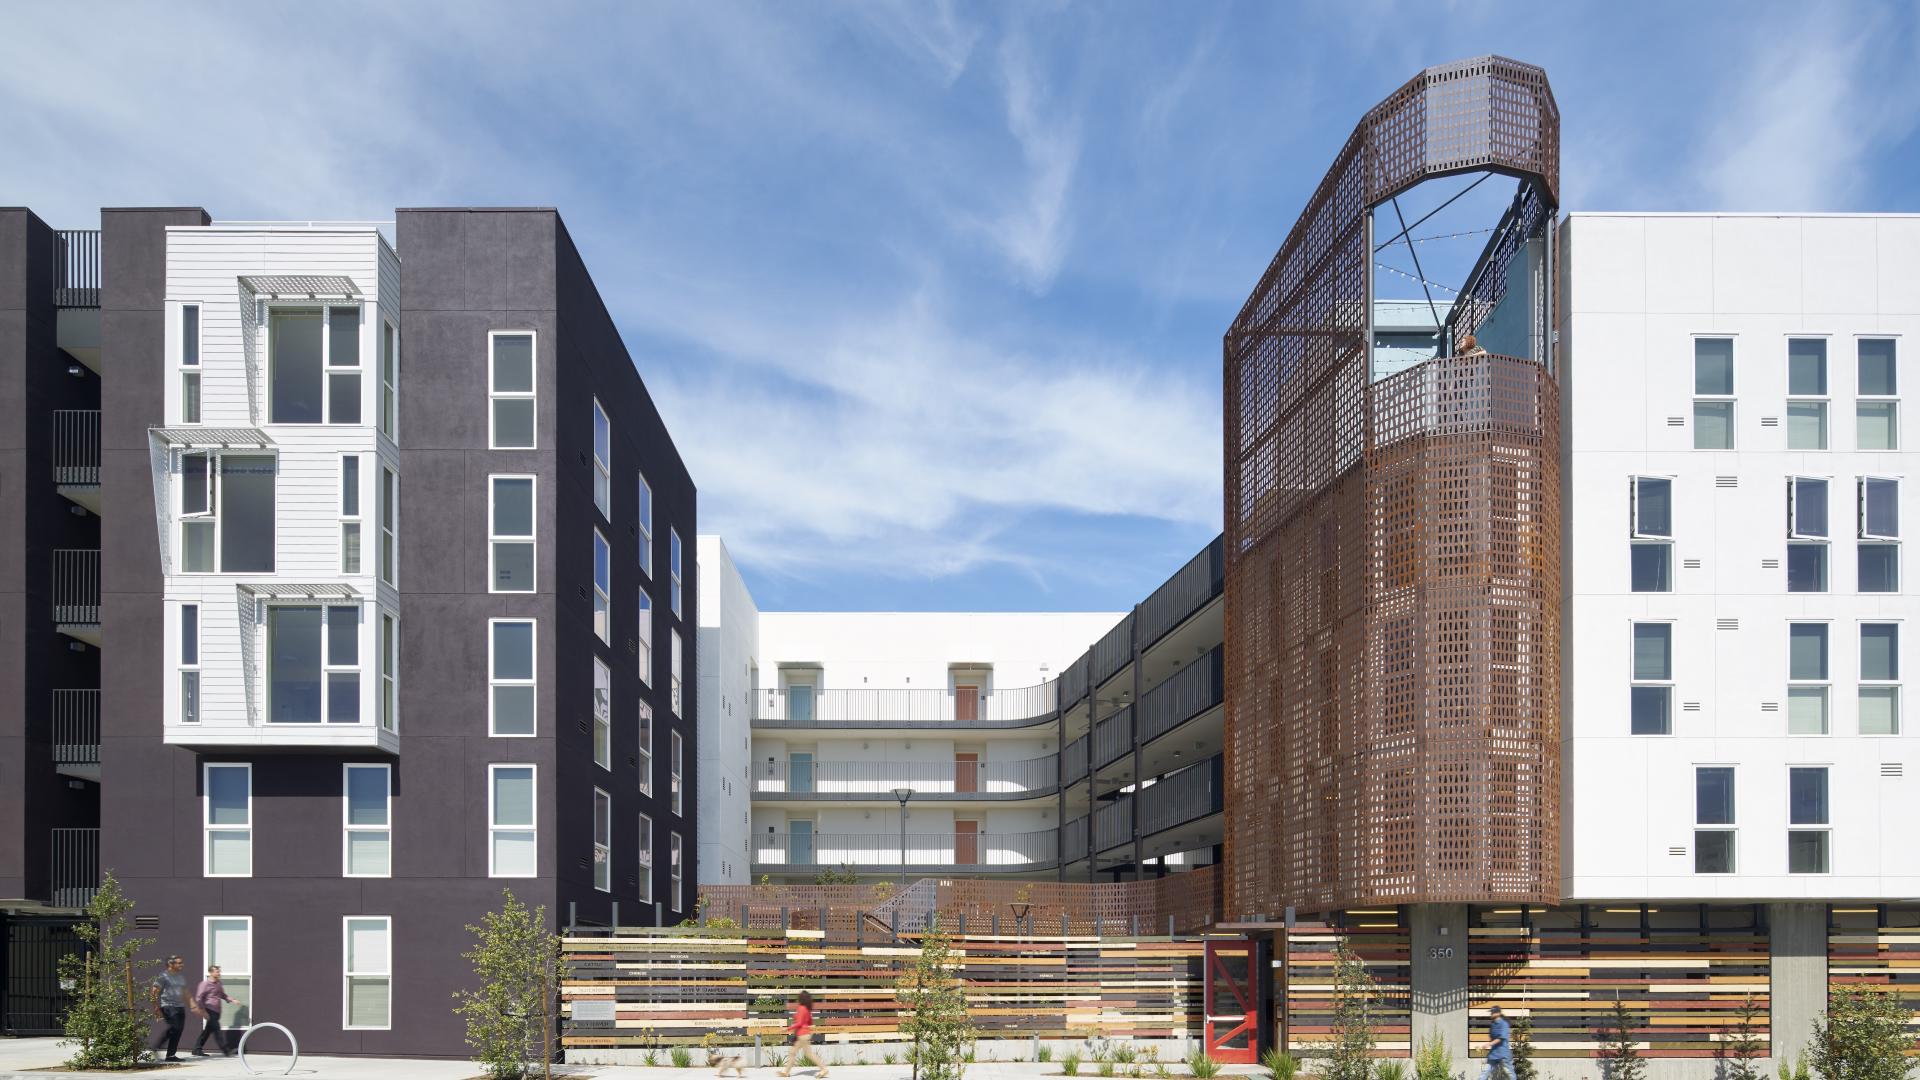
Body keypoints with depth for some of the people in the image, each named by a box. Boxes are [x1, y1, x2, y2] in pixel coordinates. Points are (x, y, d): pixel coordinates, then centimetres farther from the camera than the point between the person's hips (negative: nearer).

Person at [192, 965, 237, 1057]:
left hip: (216, 1011, 9)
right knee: (217, 1030, -9)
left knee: (208, 1030, 12)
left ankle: (197, 1050, 19)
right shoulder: (205, 984, -9)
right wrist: (203, 1011, -15)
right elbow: (198, 998, -11)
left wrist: (231, 1000, 12)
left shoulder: (218, 984, 16)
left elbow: (223, 995, 29)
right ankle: (225, 1051, -11)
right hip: (210, 1011, -9)